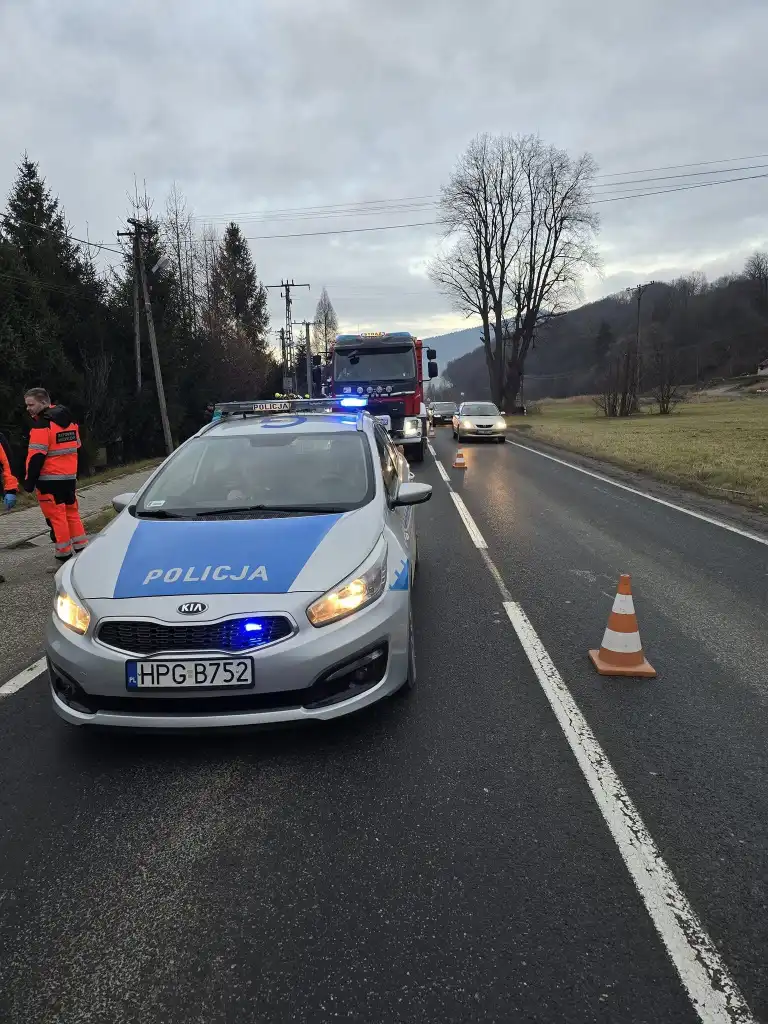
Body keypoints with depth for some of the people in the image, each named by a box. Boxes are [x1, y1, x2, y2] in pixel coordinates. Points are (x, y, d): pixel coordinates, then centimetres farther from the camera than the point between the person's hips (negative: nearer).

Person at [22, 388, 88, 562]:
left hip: (50, 479, -8)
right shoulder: (70, 421, 11)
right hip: (70, 476, 8)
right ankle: (81, 547, 21)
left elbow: (36, 456, -19)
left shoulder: (42, 425, -15)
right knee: (71, 511, 18)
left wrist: (29, 481, -14)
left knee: (56, 515, 0)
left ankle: (65, 553, 4)